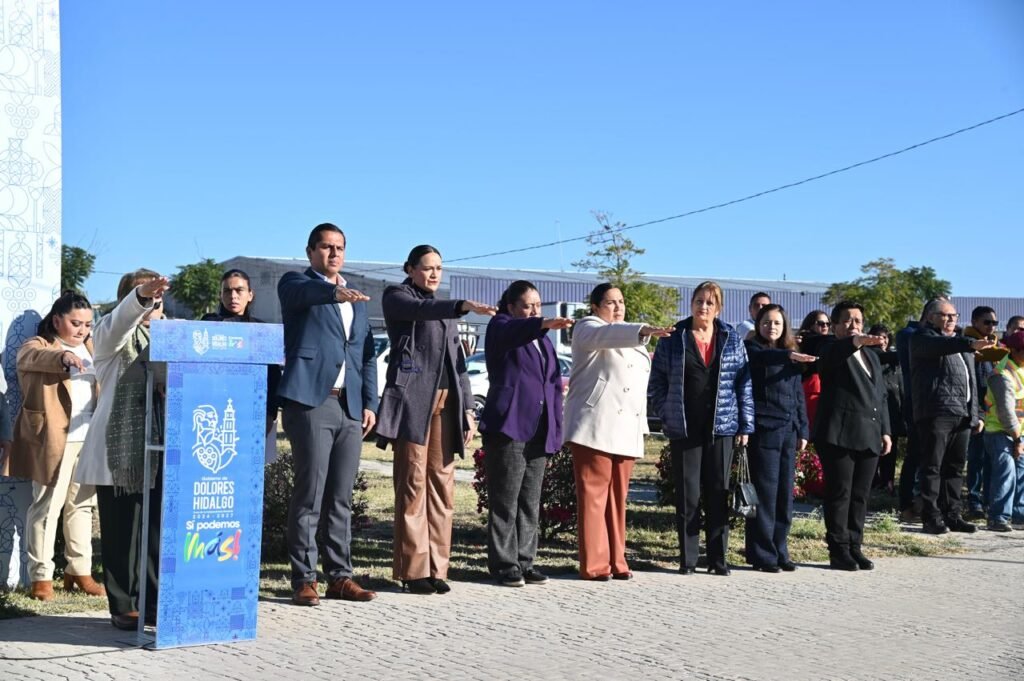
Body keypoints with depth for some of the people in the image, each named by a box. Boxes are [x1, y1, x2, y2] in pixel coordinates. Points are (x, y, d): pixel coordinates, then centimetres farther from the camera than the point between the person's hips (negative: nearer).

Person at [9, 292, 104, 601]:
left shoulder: (90, 348, 17)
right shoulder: (37, 346, -4)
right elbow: (32, 357, -27)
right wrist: (63, 356, -48)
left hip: (89, 437, 6)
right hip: (54, 438, -6)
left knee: (82, 504, 10)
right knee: (47, 505, -5)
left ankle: (80, 570, 16)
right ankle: (41, 576, -1)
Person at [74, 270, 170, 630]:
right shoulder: (112, 333, 5)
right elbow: (116, 327, -19)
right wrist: (140, 296, -37)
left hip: (162, 448, 4)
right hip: (120, 449, -4)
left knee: (159, 529, 5)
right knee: (121, 530, -1)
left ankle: (155, 603, 13)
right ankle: (124, 606, 5)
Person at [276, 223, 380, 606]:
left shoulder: (357, 300, 22)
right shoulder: (295, 284, 5)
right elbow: (303, 293, -21)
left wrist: (370, 402, 9)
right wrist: (334, 291, -41)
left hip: (351, 406, 6)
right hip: (311, 401, -5)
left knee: (341, 497, 7)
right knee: (309, 494, -7)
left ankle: (340, 576, 12)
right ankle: (303, 580, -2)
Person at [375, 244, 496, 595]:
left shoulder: (446, 310, 25)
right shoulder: (396, 296, 6)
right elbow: (420, 310, -17)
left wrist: (467, 408, 13)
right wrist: (464, 305, -33)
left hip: (446, 402, 6)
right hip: (412, 399, -6)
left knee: (442, 486, 1)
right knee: (413, 484, -9)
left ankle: (436, 568, 4)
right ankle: (413, 571, -7)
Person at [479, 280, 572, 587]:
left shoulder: (543, 340, 24)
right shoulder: (500, 327, 3)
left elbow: (555, 384, 23)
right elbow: (514, 332, -22)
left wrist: (555, 429, 10)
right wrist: (544, 324, -41)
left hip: (538, 431, 6)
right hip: (508, 427, -6)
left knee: (530, 503, 7)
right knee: (505, 502, -5)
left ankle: (525, 562, 12)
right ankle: (504, 564, -2)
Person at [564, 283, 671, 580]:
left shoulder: (629, 336, 25)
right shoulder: (588, 328, 1)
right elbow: (607, 335, -24)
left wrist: (642, 423, 21)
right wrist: (643, 331, -39)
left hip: (626, 430, 7)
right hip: (595, 428, -7)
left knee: (617, 498, 8)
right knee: (593, 495, -7)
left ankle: (616, 561, 11)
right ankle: (594, 564, -8)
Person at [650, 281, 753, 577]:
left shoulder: (731, 339, 7)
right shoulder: (673, 339, 3)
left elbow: (744, 383, 5)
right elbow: (657, 380, 5)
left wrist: (745, 425, 0)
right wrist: (667, 416, -3)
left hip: (722, 427, 1)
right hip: (684, 428, -1)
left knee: (718, 494, 5)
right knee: (688, 494, 2)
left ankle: (718, 558, 12)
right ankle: (687, 559, 8)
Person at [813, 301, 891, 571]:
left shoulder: (872, 357, 24)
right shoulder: (832, 349, 1)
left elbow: (881, 397, 24)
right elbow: (835, 353, -25)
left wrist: (885, 430, 15)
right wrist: (857, 341, -45)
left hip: (869, 435, 7)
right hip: (840, 434, -6)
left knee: (860, 495, 7)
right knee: (840, 493, -5)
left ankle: (854, 547, 13)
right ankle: (839, 550, -1)